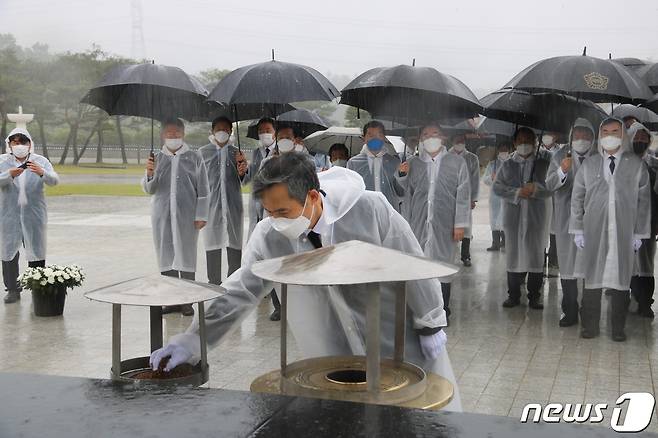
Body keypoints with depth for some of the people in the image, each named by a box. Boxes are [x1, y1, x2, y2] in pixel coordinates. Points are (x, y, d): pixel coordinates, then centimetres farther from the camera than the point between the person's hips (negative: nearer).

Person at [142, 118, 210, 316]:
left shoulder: (194, 158, 4)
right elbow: (149, 189, 7)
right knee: (166, 255, 5)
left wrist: (201, 215, -5)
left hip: (187, 216, -3)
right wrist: (149, 174, -13)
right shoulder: (157, 158, 10)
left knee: (186, 255, 0)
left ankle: (187, 301, 7)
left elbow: (203, 190, 2)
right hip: (162, 216, 3)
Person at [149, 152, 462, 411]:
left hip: (401, 336, -2)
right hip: (337, 353, 2)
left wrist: (431, 325, -6)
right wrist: (191, 341, -15)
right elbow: (238, 293, -10)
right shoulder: (269, 237, -17)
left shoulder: (370, 210, -26)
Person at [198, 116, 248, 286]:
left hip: (233, 205, 1)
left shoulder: (236, 153, 10)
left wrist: (242, 172, -11)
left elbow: (242, 181, 11)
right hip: (212, 204, -1)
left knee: (234, 246, 2)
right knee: (213, 246, 4)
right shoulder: (203, 152, 6)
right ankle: (214, 283, 13)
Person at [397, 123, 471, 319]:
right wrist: (402, 175, 0)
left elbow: (463, 195, 1)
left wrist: (460, 224, -5)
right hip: (418, 224, 2)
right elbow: (407, 191, 19)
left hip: (444, 225, -2)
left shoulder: (457, 162, 5)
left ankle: (443, 311, 14)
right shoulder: (413, 163, 12)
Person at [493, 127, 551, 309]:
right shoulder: (507, 165, 14)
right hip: (513, 217, 1)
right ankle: (513, 295, 11)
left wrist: (536, 189, -18)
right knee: (514, 255, 3)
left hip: (536, 217, -1)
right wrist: (516, 193, -11)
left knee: (536, 255, 1)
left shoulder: (543, 164, 9)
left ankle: (534, 297, 7)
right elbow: (497, 186, 3)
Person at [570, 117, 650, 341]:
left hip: (624, 233, -1)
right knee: (592, 277, 3)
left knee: (621, 279, 3)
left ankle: (618, 328, 14)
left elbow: (643, 201, 4)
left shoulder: (636, 165, 5)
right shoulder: (589, 164, 8)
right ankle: (589, 326, 14)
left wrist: (639, 233, 0)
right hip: (594, 232, 1)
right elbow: (577, 198, 9)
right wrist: (578, 230, 3)